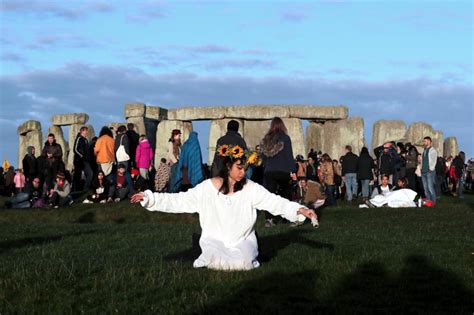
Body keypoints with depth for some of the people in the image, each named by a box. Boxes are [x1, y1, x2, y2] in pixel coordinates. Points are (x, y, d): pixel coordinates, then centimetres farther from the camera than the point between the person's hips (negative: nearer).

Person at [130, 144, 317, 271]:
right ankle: (211, 257, 6)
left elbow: (274, 202, -13)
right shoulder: (208, 188, -6)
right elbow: (180, 201, -6)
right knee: (218, 262, -31)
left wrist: (299, 210, -29)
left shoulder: (251, 189, -5)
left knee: (243, 263, -29)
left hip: (243, 240, 1)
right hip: (215, 240, -1)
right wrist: (149, 198, -14)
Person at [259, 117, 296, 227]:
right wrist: (293, 171, -5)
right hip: (283, 171, -2)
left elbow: (263, 156, 13)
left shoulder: (265, 140, 7)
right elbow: (289, 156, -6)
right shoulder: (285, 138, -5)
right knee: (285, 194, 16)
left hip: (268, 172, 2)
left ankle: (268, 219, -14)